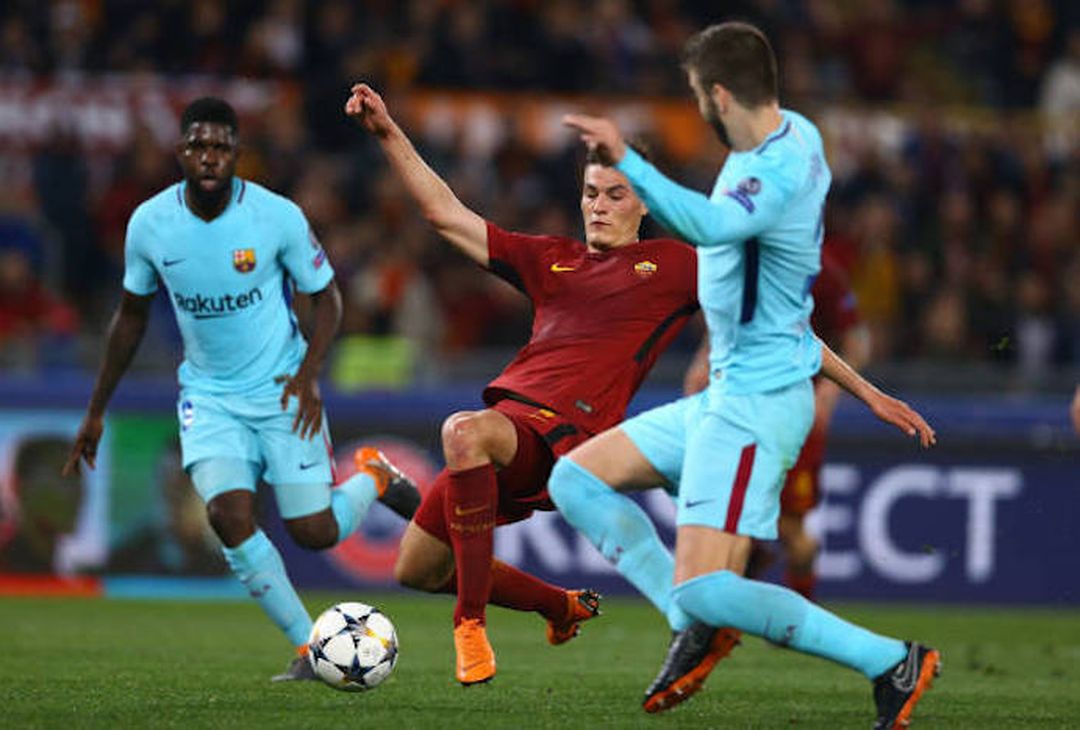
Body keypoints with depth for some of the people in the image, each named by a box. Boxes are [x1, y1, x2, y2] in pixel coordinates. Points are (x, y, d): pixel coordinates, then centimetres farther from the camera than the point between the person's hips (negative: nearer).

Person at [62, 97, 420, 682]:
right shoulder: (149, 224, -8)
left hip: (282, 391, -2)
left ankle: (372, 477, 30)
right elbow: (132, 313, 8)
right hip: (209, 395, 2)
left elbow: (326, 297, -2)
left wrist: (308, 375, -19)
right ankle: (309, 648, -6)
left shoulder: (277, 216, -15)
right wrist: (96, 411, 11)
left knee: (316, 533, -6)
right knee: (230, 516, -21)